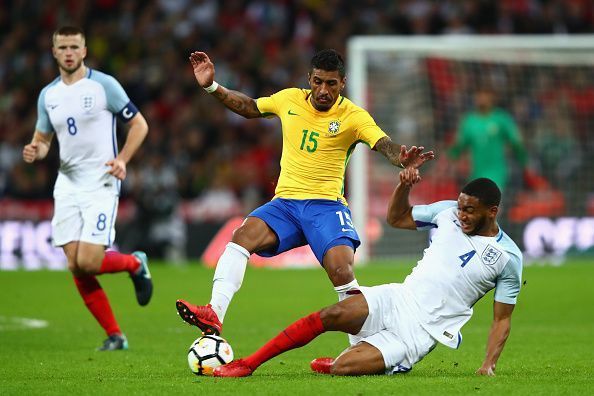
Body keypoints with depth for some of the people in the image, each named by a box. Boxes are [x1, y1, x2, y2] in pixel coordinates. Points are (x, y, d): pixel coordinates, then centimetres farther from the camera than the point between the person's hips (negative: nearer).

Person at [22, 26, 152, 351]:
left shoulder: (104, 85, -5)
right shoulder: (48, 95, 9)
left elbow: (139, 124, -1)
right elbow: (42, 139, 19)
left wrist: (122, 159, -15)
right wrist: (35, 151, -5)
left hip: (100, 184, -5)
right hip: (67, 186, 5)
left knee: (88, 263, -17)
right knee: (75, 267, -3)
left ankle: (136, 264, 16)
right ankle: (115, 335, 8)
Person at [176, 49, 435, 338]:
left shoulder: (353, 116, -4)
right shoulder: (290, 100, 8)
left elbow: (386, 146, -18)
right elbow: (249, 107, 25)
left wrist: (403, 159, -41)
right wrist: (211, 87, 17)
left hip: (326, 205, -3)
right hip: (285, 202, 3)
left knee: (341, 271, -25)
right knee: (244, 235, -25)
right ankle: (214, 315, -35)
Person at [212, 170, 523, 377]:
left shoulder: (508, 258, -4)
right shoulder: (447, 212, 7)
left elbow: (502, 319, 2)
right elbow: (396, 218, 19)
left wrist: (489, 365, -11)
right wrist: (404, 186, -1)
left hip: (423, 331, -4)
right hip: (398, 298, 4)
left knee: (343, 369, -24)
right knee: (329, 316, -24)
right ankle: (247, 365, -13)